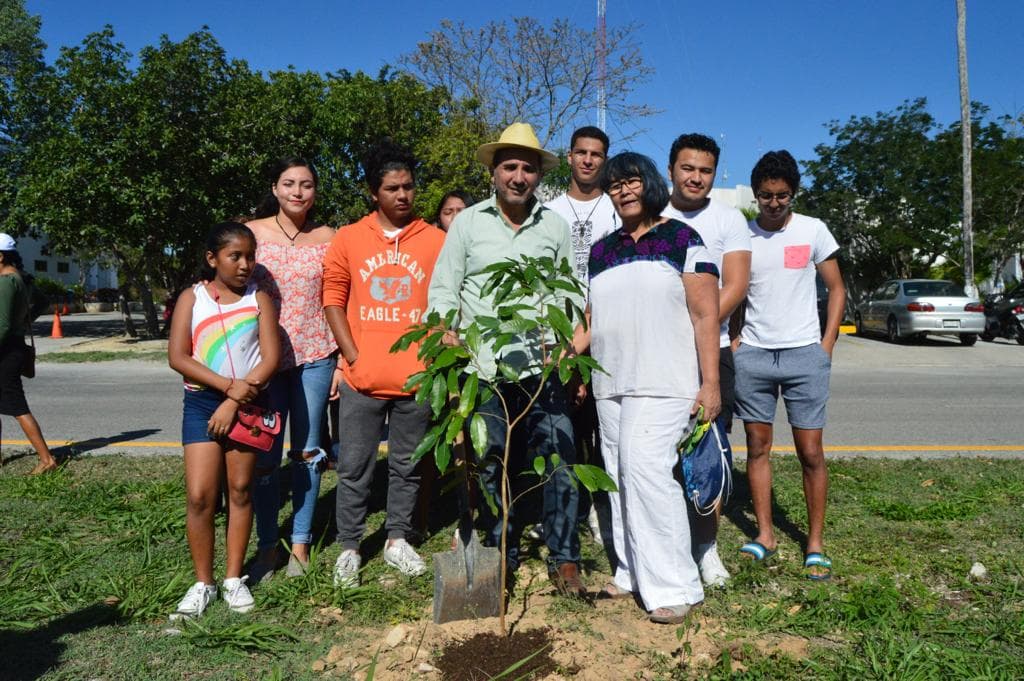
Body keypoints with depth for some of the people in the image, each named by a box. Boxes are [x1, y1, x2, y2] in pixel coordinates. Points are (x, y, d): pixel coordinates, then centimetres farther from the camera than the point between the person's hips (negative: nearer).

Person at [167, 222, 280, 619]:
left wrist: (233, 403, -13)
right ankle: (203, 582, 12)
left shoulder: (259, 299, 3)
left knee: (240, 490, 8)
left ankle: (234, 578, 20)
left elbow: (271, 358, -5)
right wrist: (229, 385, -16)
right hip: (202, 402, 0)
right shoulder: (192, 298, 3)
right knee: (199, 495, -4)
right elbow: (177, 357, -6)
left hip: (247, 403, 0)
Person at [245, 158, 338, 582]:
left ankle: (300, 543, 21)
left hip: (315, 356, 1)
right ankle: (267, 545, 18)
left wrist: (342, 360, 1)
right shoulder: (252, 232, 3)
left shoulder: (326, 237, 5)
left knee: (307, 451, 8)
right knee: (264, 455, 2)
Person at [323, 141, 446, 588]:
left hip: (417, 378, 0)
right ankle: (349, 548, 22)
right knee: (354, 467, 7)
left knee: (407, 466, 12)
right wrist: (353, 355, -5)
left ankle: (398, 541, 29)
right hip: (362, 378, 0)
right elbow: (333, 299, 4)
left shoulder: (435, 240, 4)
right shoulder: (347, 239, 5)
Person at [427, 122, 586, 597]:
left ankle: (563, 559, 12)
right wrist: (452, 344, -7)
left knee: (559, 459, -3)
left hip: (543, 366, 1)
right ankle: (502, 556, 24)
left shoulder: (555, 225, 10)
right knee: (492, 465, 8)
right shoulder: (468, 223, 7)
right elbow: (443, 289, 6)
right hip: (484, 368, 0)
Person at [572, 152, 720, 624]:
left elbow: (705, 315, -5)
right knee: (621, 478, 7)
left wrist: (710, 382, -12)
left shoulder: (681, 239, 0)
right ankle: (634, 574, 20)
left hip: (663, 384, -6)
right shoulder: (602, 250, 15)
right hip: (611, 384, 6)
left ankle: (673, 586, -2)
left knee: (646, 469, -15)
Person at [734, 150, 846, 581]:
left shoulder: (813, 230, 2)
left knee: (811, 452, 0)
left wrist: (826, 345, -2)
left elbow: (836, 289, 7)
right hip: (752, 354, 2)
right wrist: (733, 344, -2)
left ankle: (815, 543, 12)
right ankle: (765, 535, 18)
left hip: (804, 354, -1)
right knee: (757, 447, 6)